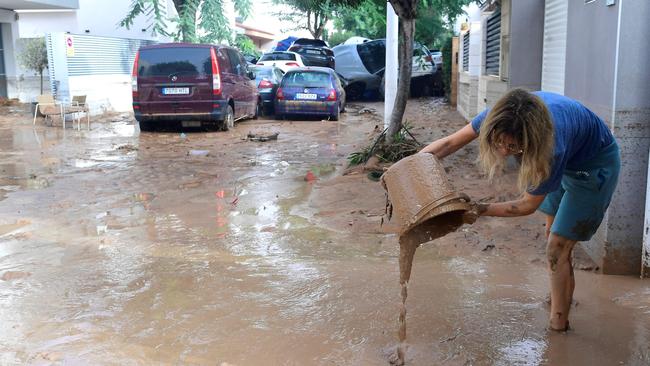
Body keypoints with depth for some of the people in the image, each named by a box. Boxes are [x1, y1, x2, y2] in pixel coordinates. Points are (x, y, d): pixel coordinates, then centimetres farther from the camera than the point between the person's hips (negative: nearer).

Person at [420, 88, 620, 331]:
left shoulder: (552, 149, -45)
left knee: (557, 248, -7)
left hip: (594, 164, -7)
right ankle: (564, 294, 44)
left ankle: (558, 323, 7)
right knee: (552, 233, 21)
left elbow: (528, 205, -29)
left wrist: (482, 210, -31)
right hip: (566, 161, 7)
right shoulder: (500, 118, -32)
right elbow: (451, 142, -21)